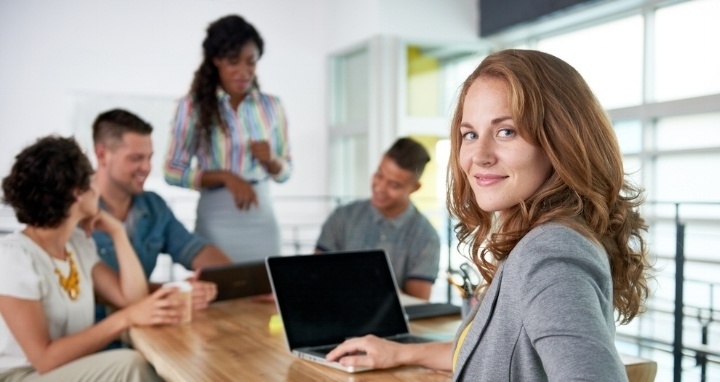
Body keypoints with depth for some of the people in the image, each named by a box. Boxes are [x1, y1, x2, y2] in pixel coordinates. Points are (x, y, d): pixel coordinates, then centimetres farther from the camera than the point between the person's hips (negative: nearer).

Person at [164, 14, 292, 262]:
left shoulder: (271, 106, 5)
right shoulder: (193, 106, -3)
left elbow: (285, 171, 12)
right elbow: (173, 172, -3)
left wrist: (270, 160, -9)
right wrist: (225, 177, -15)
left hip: (262, 219, 3)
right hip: (217, 221, -2)